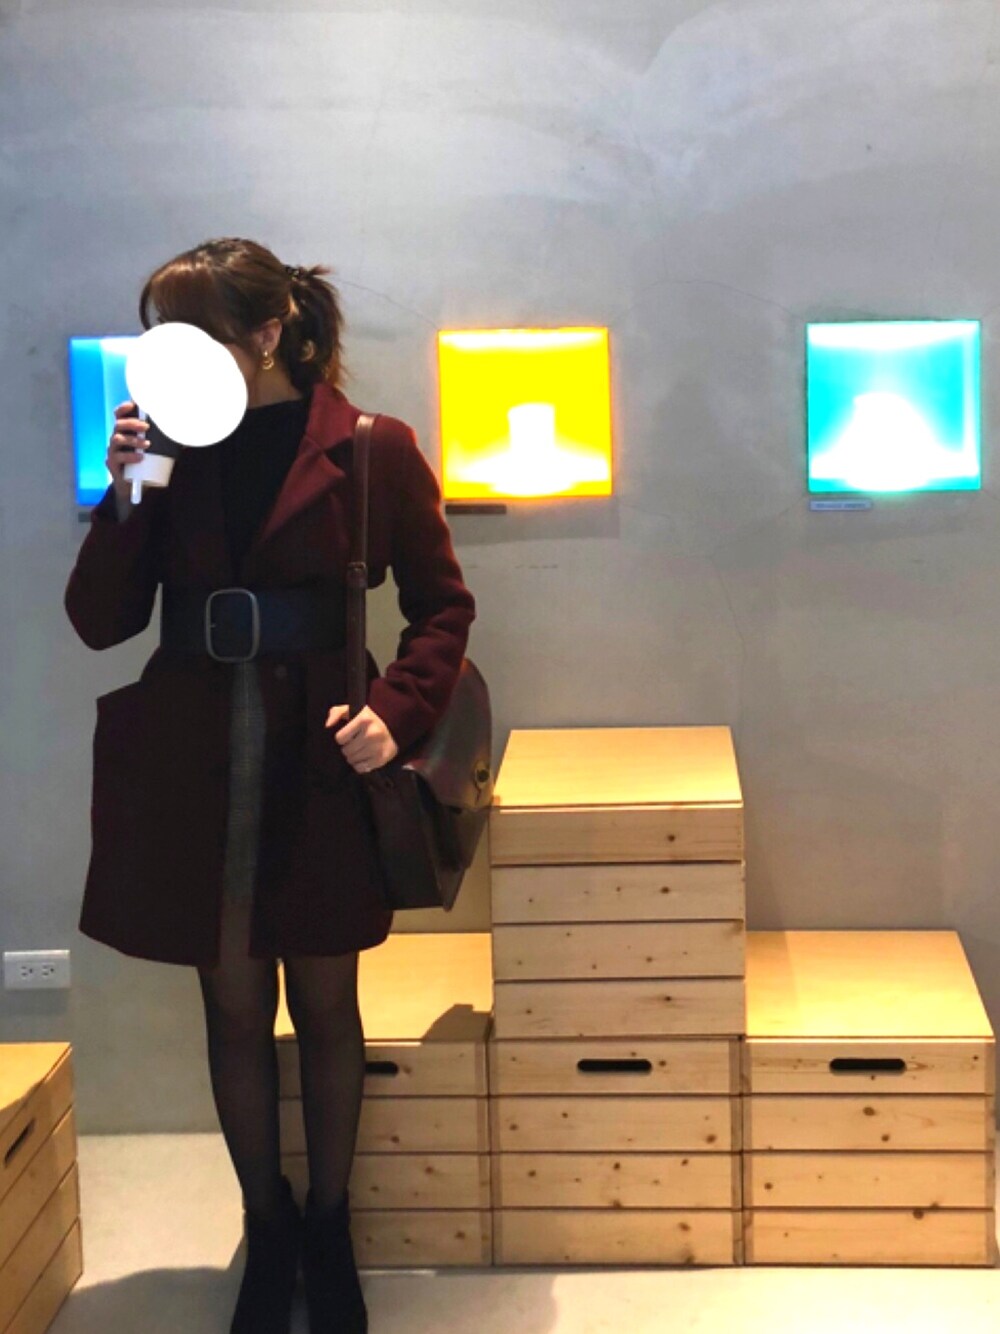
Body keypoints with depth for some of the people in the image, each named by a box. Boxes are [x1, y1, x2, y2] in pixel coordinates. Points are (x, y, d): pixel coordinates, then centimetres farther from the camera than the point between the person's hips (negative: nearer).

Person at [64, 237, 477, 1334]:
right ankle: (266, 1232, 30)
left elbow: (443, 606, 1)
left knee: (325, 1005, 11)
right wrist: (125, 496, -12)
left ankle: (328, 1232, 30)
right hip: (194, 766, 2)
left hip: (322, 761, -2)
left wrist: (396, 712, -13)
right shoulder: (171, 451, 1)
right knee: (234, 1007, 12)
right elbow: (98, 623, 0)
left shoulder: (370, 450, -5)